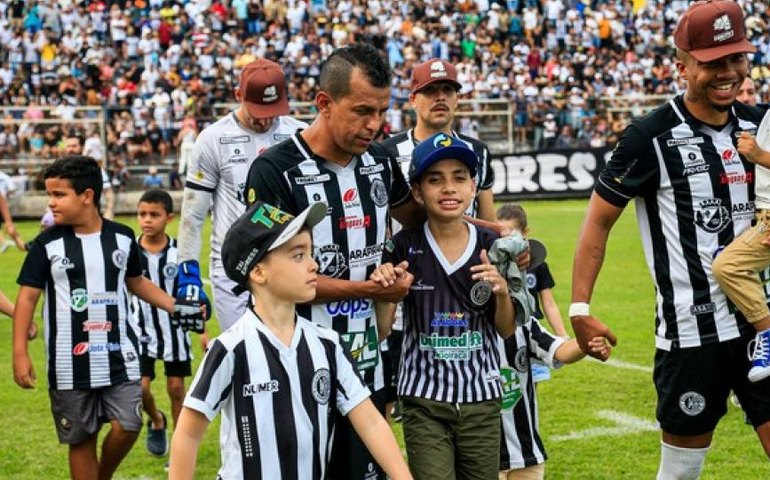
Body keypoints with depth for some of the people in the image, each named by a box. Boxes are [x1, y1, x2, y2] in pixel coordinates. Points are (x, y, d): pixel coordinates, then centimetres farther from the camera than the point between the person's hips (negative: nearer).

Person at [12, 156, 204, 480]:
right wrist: (20, 353, -9)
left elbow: (136, 282, 17)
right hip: (70, 363, -1)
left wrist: (177, 306, 8)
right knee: (81, 440, 5)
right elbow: (28, 296, -3)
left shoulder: (122, 238, 1)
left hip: (118, 356, 1)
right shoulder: (48, 243, -5)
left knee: (127, 426, -7)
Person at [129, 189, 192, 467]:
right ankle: (157, 422, 25)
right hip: (141, 332, 0)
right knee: (140, 387, -7)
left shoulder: (180, 252, -9)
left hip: (175, 331, 0)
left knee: (176, 388, 6)